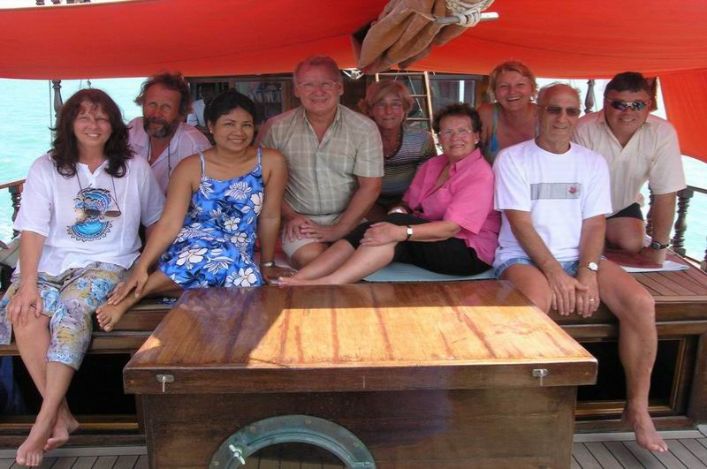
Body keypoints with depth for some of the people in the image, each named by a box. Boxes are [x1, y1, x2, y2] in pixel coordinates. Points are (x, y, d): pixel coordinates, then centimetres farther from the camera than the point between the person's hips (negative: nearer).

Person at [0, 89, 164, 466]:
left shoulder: (135, 168, 8)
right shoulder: (46, 168, 5)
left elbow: (157, 220, 13)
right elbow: (32, 231, -3)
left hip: (108, 263, -1)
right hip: (51, 262, 2)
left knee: (71, 307, -32)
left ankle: (44, 422, -29)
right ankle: (61, 416, -19)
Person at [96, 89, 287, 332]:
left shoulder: (271, 162, -2)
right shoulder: (191, 167, -3)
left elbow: (270, 218, 4)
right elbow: (169, 223, -10)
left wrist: (266, 266, 12)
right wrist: (141, 267, -22)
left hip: (241, 261, 3)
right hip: (187, 251, -2)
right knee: (224, 257, -38)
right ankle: (132, 295, -21)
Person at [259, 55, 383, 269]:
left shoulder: (364, 128, -3)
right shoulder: (276, 128, -1)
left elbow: (370, 186, -4)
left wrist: (339, 230, -11)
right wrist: (290, 216, -7)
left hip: (348, 218, 1)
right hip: (299, 219, -1)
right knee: (310, 257, -29)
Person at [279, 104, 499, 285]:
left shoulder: (480, 174, -9)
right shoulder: (432, 165, 16)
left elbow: (451, 227, -21)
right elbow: (408, 204, 11)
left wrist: (400, 232, -34)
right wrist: (398, 212, -15)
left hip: (471, 253, -6)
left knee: (397, 224, -31)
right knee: (368, 230, -20)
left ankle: (328, 284, -42)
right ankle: (296, 280, -31)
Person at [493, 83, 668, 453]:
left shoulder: (593, 162, 12)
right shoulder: (512, 158, 0)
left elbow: (594, 224, 4)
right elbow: (520, 223, -8)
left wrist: (588, 273, -13)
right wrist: (555, 272, -18)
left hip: (578, 256, 4)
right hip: (523, 256, -4)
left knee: (641, 303, -19)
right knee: (535, 301, -37)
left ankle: (637, 407, -1)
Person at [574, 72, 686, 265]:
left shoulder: (663, 133, -25)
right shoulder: (585, 130, -31)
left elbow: (665, 195, -18)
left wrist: (658, 247, -15)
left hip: (623, 205, 2)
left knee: (632, 245, -16)